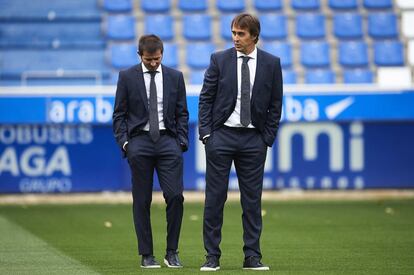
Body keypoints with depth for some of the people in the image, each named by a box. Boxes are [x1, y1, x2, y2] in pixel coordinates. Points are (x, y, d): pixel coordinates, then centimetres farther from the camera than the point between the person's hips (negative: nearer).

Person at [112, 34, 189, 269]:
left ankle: (172, 252, 1)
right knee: (142, 201, 0)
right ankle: (147, 255, 7)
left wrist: (181, 142, 0)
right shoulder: (127, 77, 5)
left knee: (175, 196, -10)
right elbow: (119, 114, 6)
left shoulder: (175, 77, 10)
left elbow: (182, 113, 11)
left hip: (167, 140, 1)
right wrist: (124, 142, -6)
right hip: (139, 141, -1)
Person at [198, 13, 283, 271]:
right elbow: (206, 98, 2)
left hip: (253, 139, 1)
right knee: (215, 197, -1)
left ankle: (252, 256, 9)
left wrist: (268, 138, 0)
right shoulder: (219, 60, 1)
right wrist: (206, 133, -5)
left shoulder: (271, 64, 3)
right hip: (222, 135, -1)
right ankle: (212, 256, 4)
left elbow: (275, 104, 6)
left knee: (252, 199, 3)